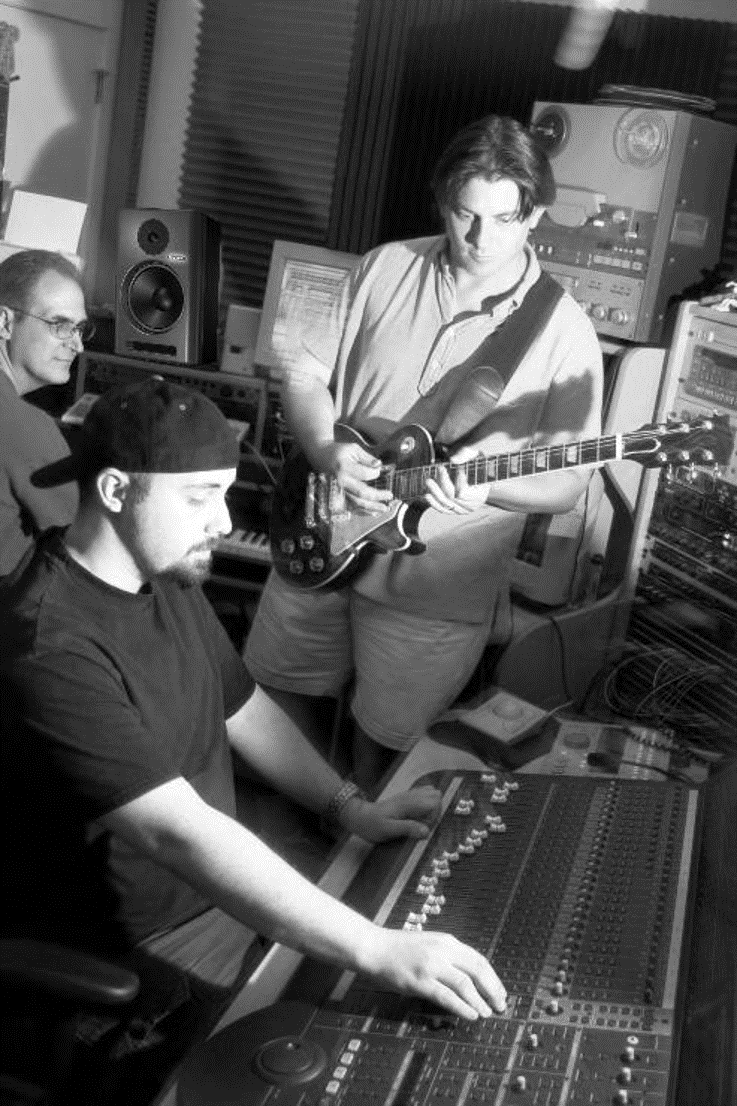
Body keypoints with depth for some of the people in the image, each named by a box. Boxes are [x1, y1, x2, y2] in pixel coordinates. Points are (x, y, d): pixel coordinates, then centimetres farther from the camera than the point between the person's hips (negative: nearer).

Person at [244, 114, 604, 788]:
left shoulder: (564, 333, -11)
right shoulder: (388, 268, 0)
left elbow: (566, 484, -9)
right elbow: (306, 376, 5)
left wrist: (485, 485, -28)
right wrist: (327, 452, -14)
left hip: (439, 586, -4)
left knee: (387, 739, 11)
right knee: (269, 688, 19)